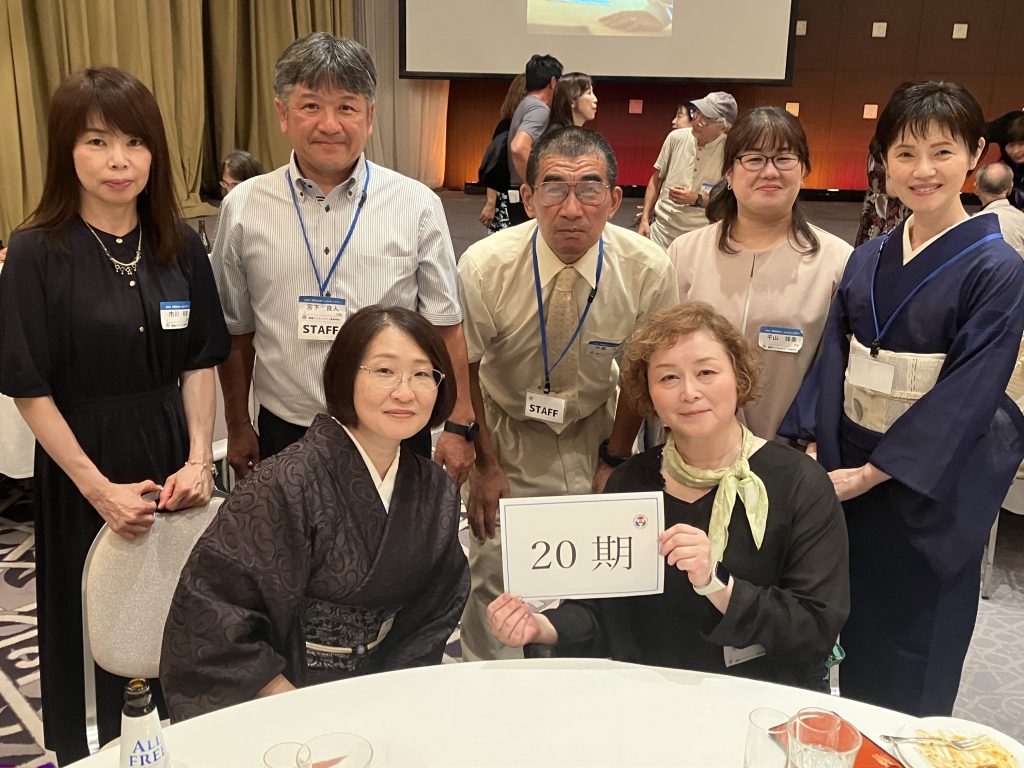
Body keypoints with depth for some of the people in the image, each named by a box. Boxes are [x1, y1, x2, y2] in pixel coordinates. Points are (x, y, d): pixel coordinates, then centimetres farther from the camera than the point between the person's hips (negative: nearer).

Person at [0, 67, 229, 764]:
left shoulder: (180, 246, 0)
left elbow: (200, 362, 3)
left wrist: (199, 458, -8)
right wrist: (99, 488, -14)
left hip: (173, 462, 3)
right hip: (83, 465, -3)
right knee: (90, 627, 12)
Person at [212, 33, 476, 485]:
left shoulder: (417, 206, -5)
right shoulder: (243, 208, -1)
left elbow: (446, 326, -1)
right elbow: (235, 330, 8)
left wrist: (458, 427, -3)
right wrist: (237, 428, 12)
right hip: (284, 433, 1)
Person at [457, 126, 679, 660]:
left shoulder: (648, 271, -20)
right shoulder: (484, 266, -23)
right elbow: (464, 370, -8)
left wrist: (614, 461, -1)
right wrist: (485, 464, -5)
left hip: (594, 435, 1)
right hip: (505, 435, -1)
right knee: (493, 582, 1)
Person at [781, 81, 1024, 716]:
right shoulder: (867, 261, 4)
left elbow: (968, 393, -17)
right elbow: (833, 360, 3)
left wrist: (870, 473, -19)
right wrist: (811, 447, -10)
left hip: (929, 480, -4)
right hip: (847, 465, 5)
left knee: (911, 653, 11)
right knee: (854, 631, 19)